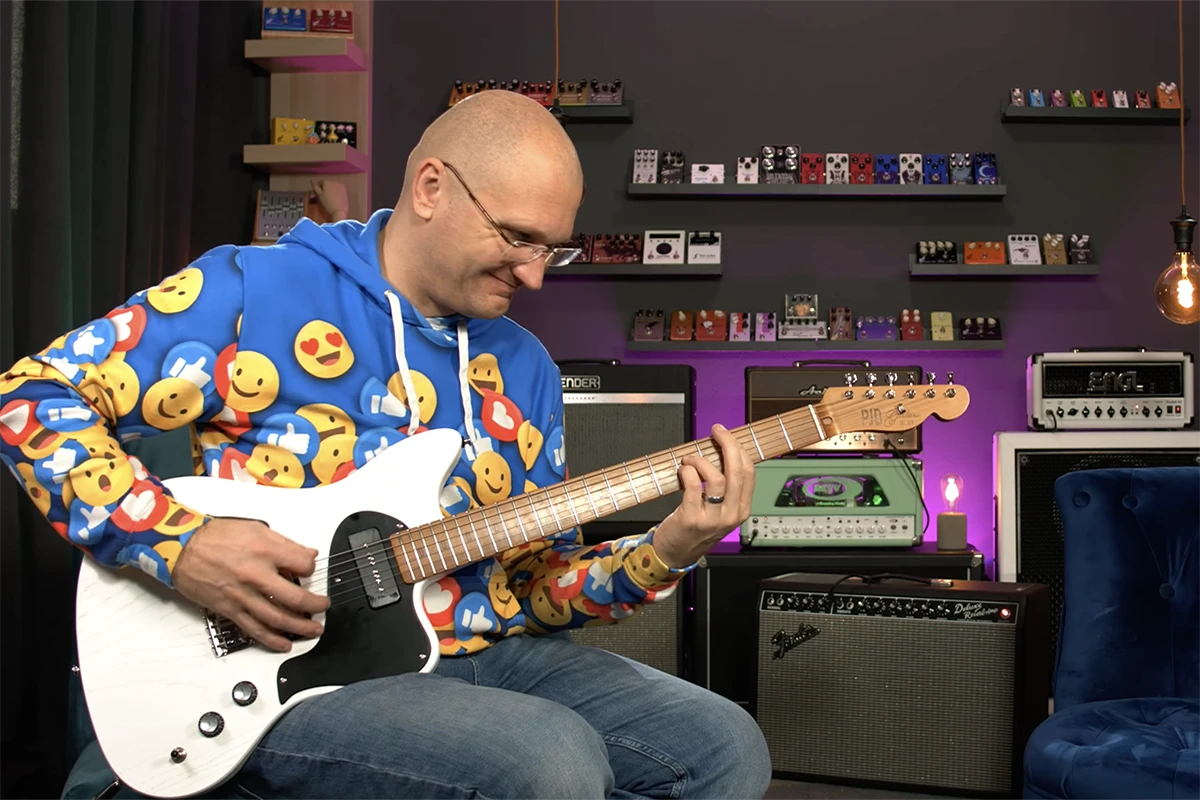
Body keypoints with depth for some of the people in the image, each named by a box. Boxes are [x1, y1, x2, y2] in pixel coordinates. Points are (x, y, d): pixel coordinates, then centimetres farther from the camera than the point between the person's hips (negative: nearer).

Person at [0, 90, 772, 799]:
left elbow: (536, 581, 11)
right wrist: (179, 542, -18)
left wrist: (665, 553, -7)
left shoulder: (524, 368, 9)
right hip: (290, 682, -6)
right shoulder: (252, 293, -8)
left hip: (482, 655, 6)